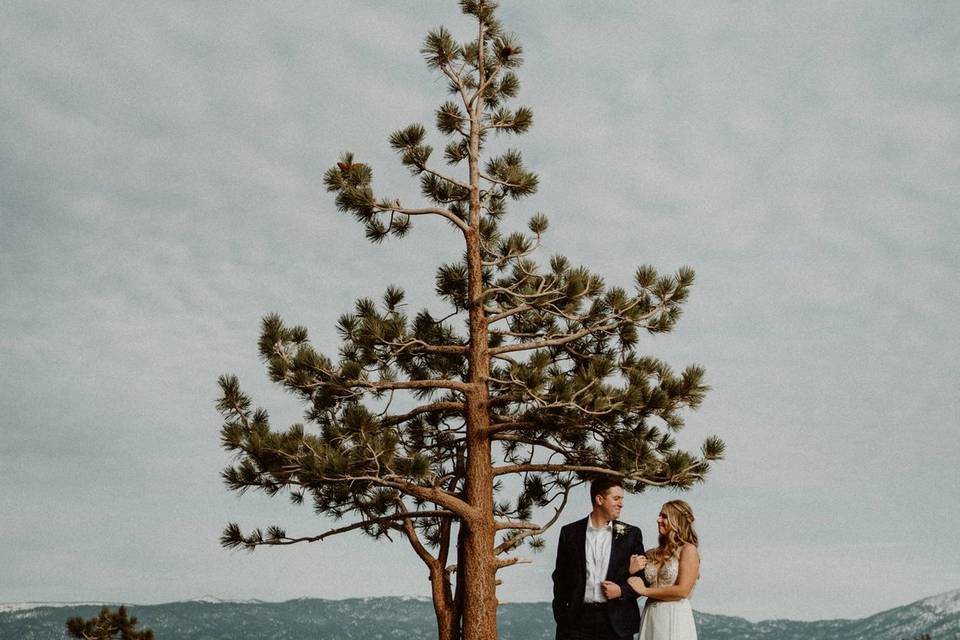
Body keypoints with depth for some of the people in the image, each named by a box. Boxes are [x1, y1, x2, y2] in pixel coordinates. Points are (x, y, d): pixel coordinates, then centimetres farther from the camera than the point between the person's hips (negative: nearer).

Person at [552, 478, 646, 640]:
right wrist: (561, 617, 2)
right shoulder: (570, 532, 4)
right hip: (578, 619, 0)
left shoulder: (631, 534, 4)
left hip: (617, 621, 0)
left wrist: (622, 591, -9)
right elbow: (560, 576, 7)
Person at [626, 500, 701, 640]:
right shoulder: (652, 554, 9)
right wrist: (632, 571, -8)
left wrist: (645, 591, -8)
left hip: (675, 618, -5)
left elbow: (682, 590, -15)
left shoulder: (688, 550, -6)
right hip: (650, 617, 5)